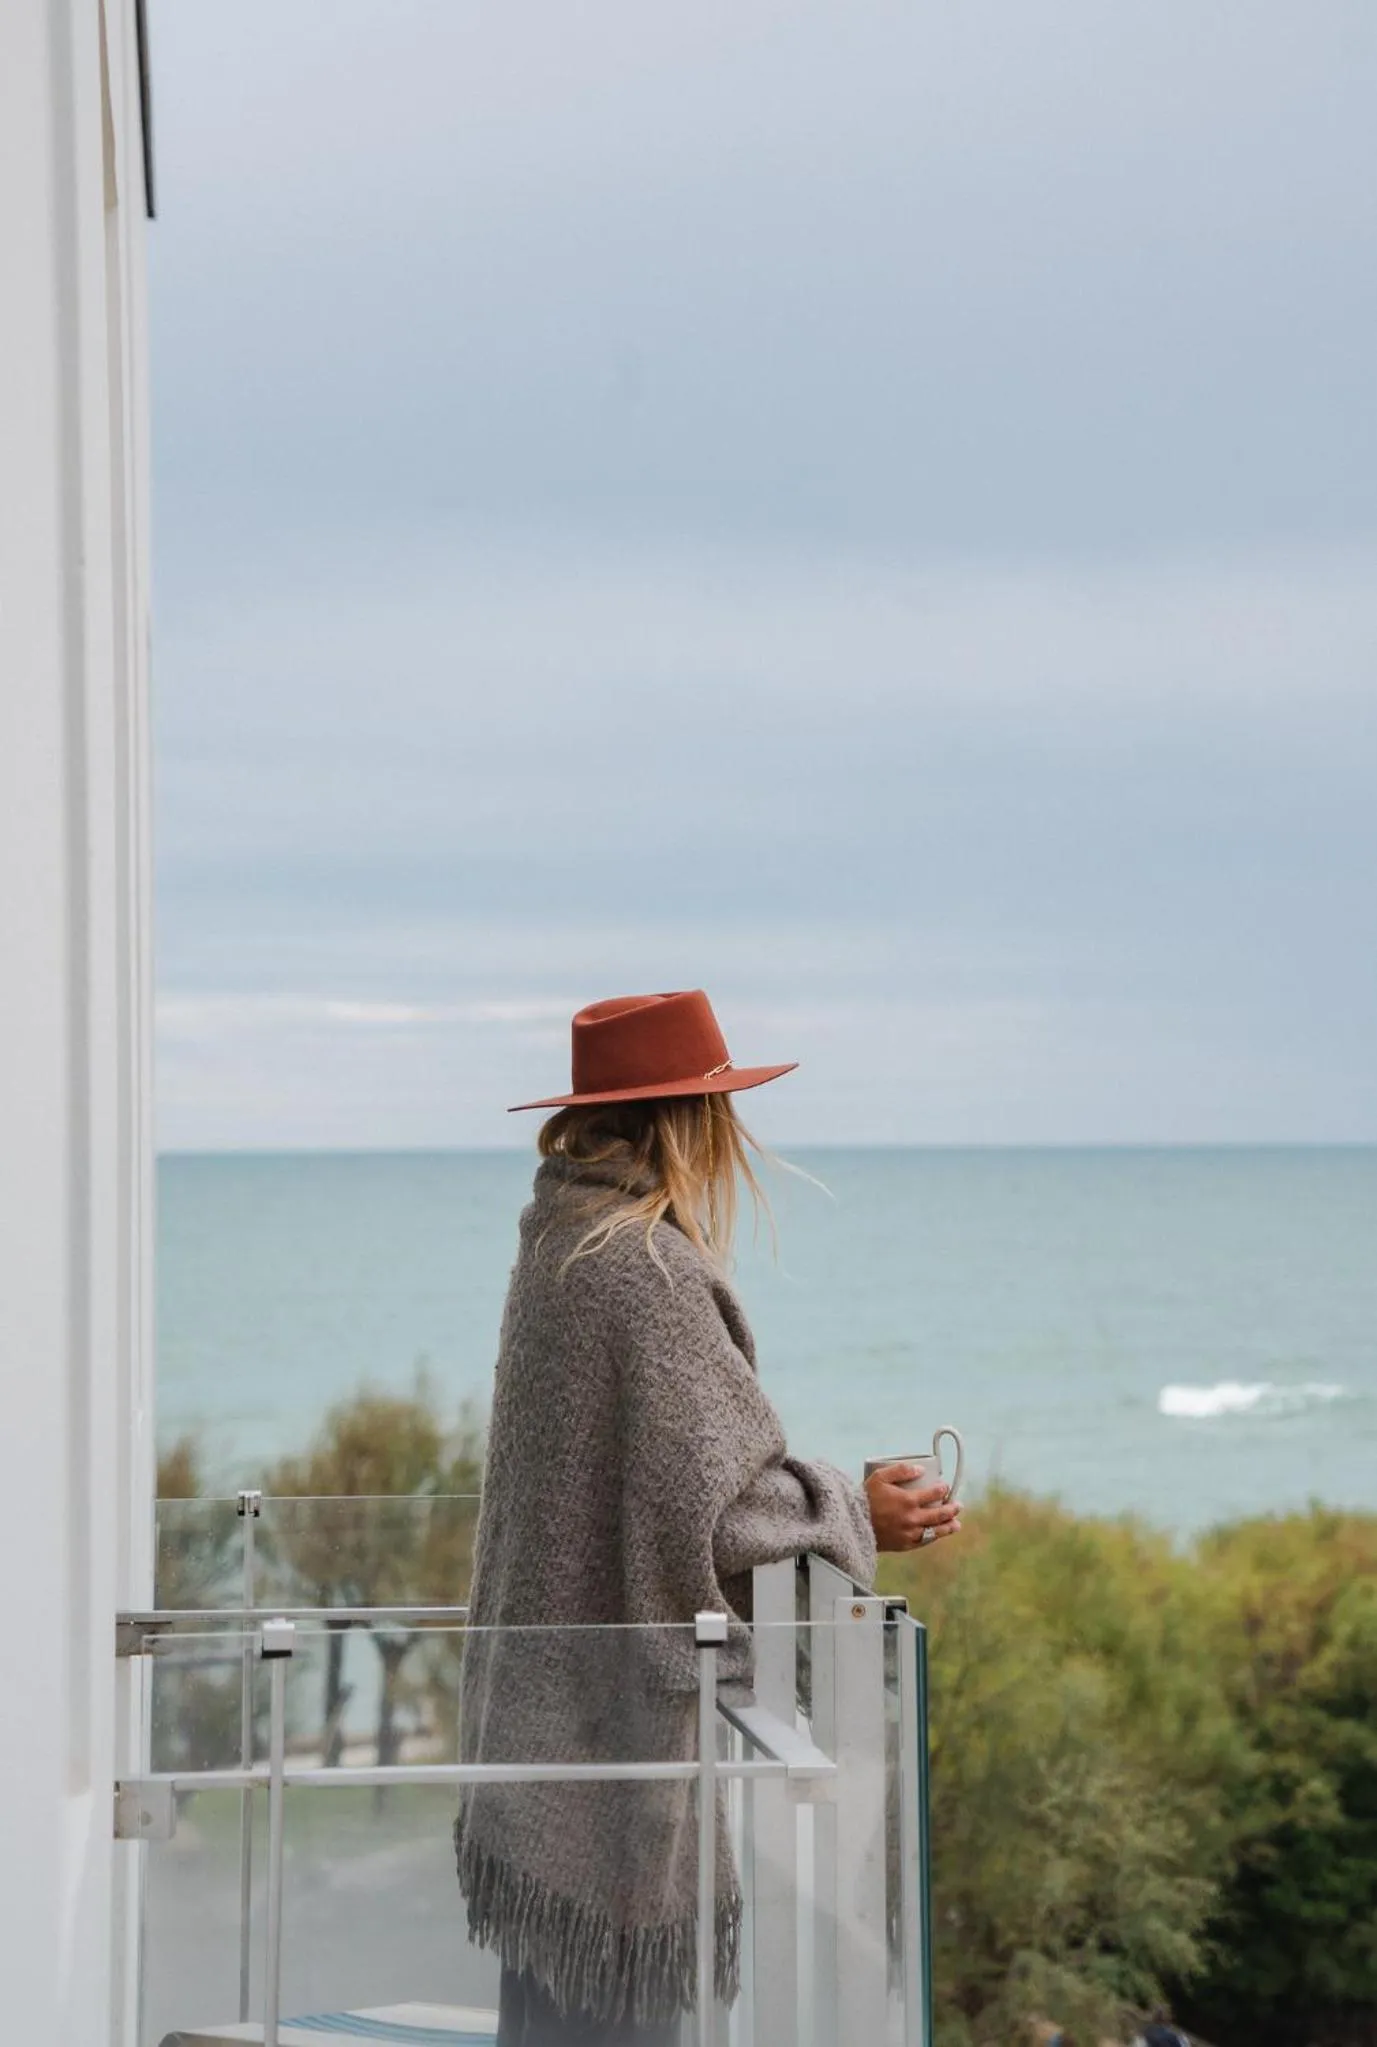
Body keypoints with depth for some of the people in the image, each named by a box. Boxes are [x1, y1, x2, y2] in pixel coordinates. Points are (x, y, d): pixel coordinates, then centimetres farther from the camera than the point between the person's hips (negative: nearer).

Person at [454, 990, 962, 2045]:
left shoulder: (555, 1246, 11)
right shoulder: (648, 1268, -18)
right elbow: (703, 1501, -19)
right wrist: (853, 1514, -4)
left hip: (546, 1693, 10)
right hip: (620, 1691, -9)